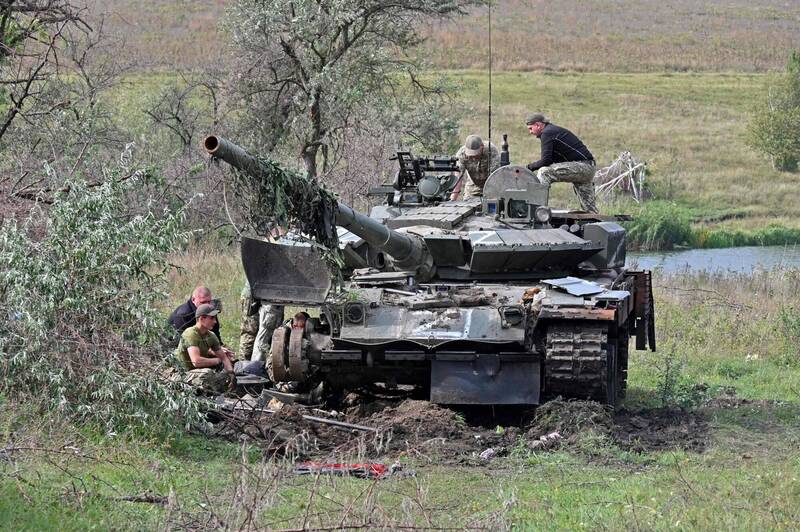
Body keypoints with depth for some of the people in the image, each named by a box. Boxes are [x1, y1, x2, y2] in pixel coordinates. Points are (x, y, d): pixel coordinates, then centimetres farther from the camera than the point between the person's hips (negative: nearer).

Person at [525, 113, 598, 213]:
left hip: (581, 166, -10)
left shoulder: (547, 133, -9)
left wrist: (530, 167, -1)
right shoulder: (553, 130, 21)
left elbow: (545, 161, -16)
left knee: (543, 172, -17)